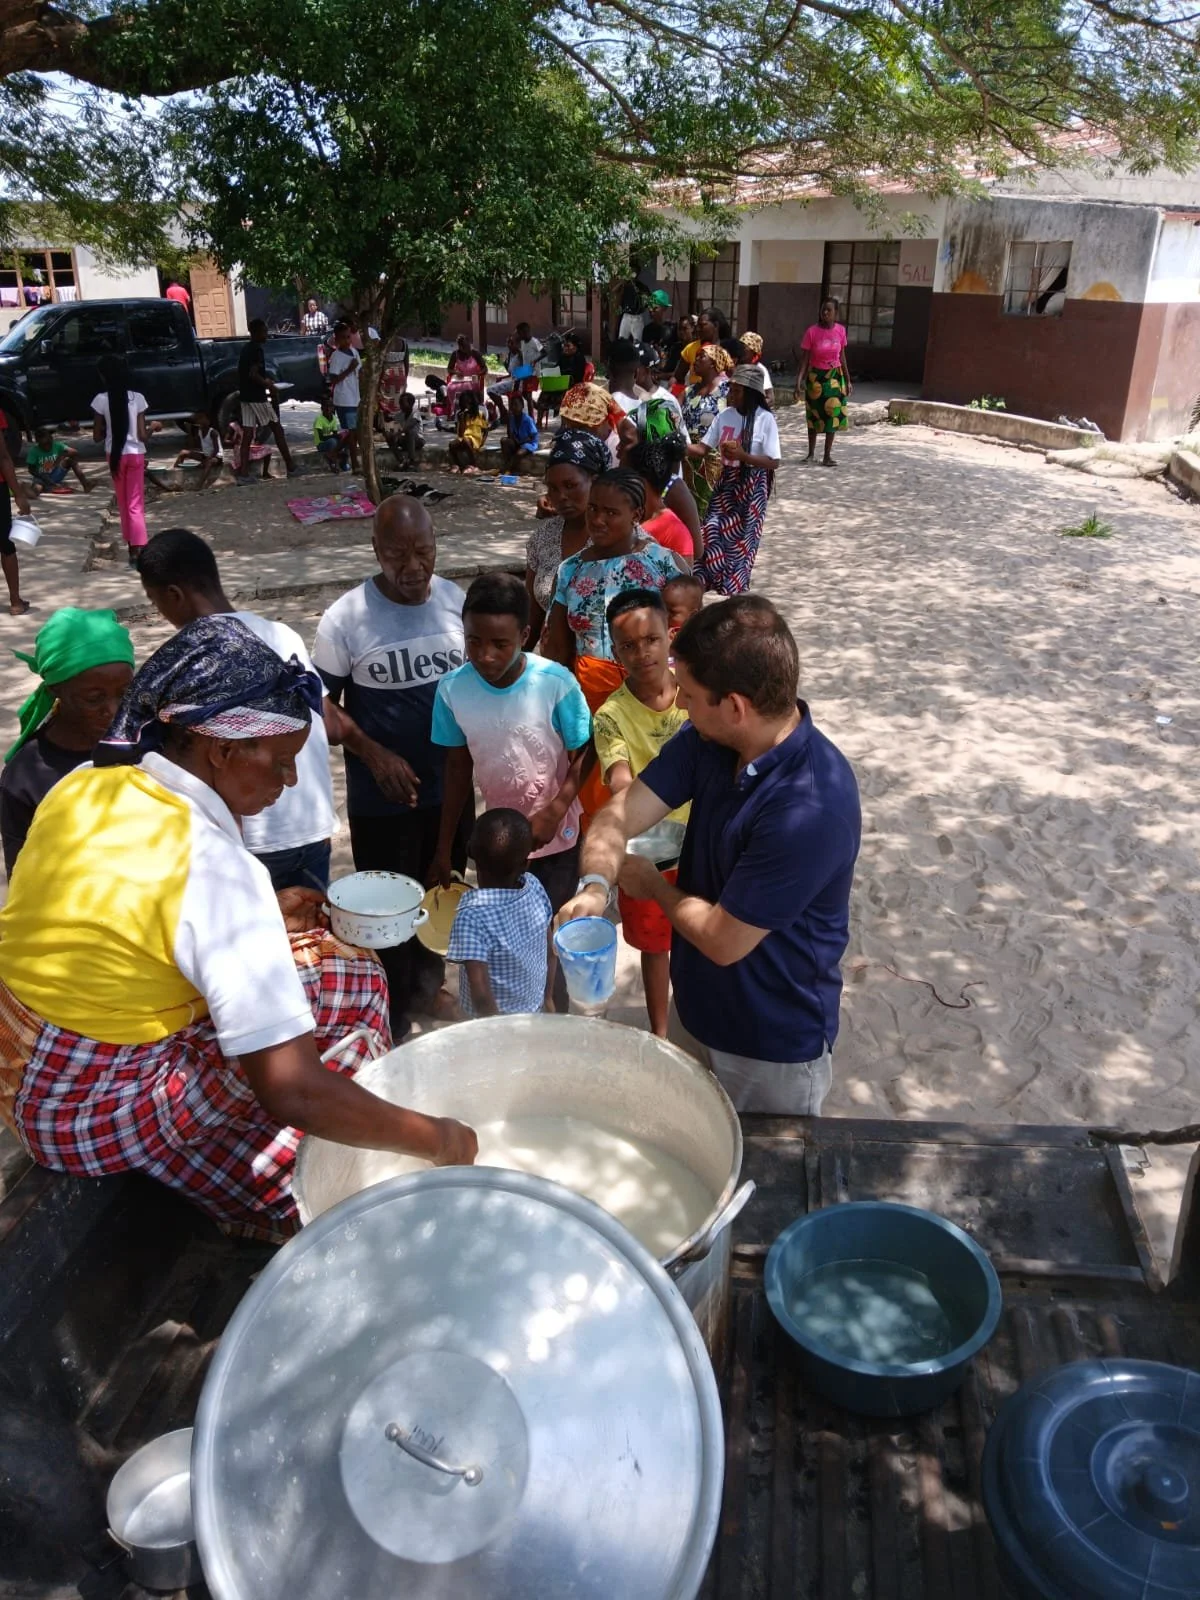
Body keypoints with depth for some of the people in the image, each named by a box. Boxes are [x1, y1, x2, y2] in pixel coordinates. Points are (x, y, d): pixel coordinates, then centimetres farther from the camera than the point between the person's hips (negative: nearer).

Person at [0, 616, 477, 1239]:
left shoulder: (83, 785, -5)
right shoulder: (215, 867, -29)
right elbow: (293, 1091, -31)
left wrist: (261, 915, 10)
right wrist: (434, 1138, -19)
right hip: (97, 1116, -8)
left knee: (314, 950, 12)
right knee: (352, 982, -1)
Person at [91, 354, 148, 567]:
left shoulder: (101, 400, -8)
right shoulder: (137, 398, -7)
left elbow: (97, 436, -4)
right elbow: (142, 435, -8)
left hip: (115, 455, 0)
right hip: (135, 454, 0)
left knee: (123, 504, 15)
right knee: (135, 505, 0)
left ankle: (131, 545, 19)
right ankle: (137, 550, -11)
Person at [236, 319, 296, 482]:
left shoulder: (246, 348, 16)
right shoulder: (257, 350, -13)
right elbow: (253, 374, -22)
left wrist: (266, 382, 18)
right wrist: (270, 386, -12)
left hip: (245, 396, 8)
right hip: (257, 397, -8)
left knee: (247, 433, 4)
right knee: (277, 428, 1)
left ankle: (243, 472, -2)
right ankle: (290, 467, 5)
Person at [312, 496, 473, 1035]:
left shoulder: (459, 602, -6)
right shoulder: (345, 618, -15)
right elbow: (323, 703, -6)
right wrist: (374, 754, -18)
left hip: (452, 785, 4)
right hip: (380, 796, -3)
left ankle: (427, 982, 46)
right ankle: (392, 1020, 28)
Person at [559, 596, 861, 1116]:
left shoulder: (812, 808, -36)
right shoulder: (707, 740, -12)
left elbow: (724, 940, -28)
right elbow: (620, 814, -12)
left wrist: (651, 884, -11)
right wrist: (595, 885, -33)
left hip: (773, 1043, -6)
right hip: (695, 1006, 7)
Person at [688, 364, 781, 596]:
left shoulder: (765, 419, -12)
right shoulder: (724, 416, 2)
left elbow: (773, 463, -14)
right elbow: (703, 447, 2)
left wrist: (742, 455, -26)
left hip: (751, 487, -4)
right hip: (726, 482, 4)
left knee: (741, 538, 3)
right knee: (713, 532, -1)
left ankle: (734, 585, 18)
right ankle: (706, 580, 10)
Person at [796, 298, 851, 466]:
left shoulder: (840, 330, -3)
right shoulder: (812, 332, -12)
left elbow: (842, 357, 6)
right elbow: (805, 359, -11)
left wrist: (848, 381, 7)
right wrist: (799, 380, -20)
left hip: (835, 376, 2)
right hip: (816, 376, -2)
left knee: (833, 414, 2)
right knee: (814, 415, 6)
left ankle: (827, 456, 9)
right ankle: (811, 454, 19)